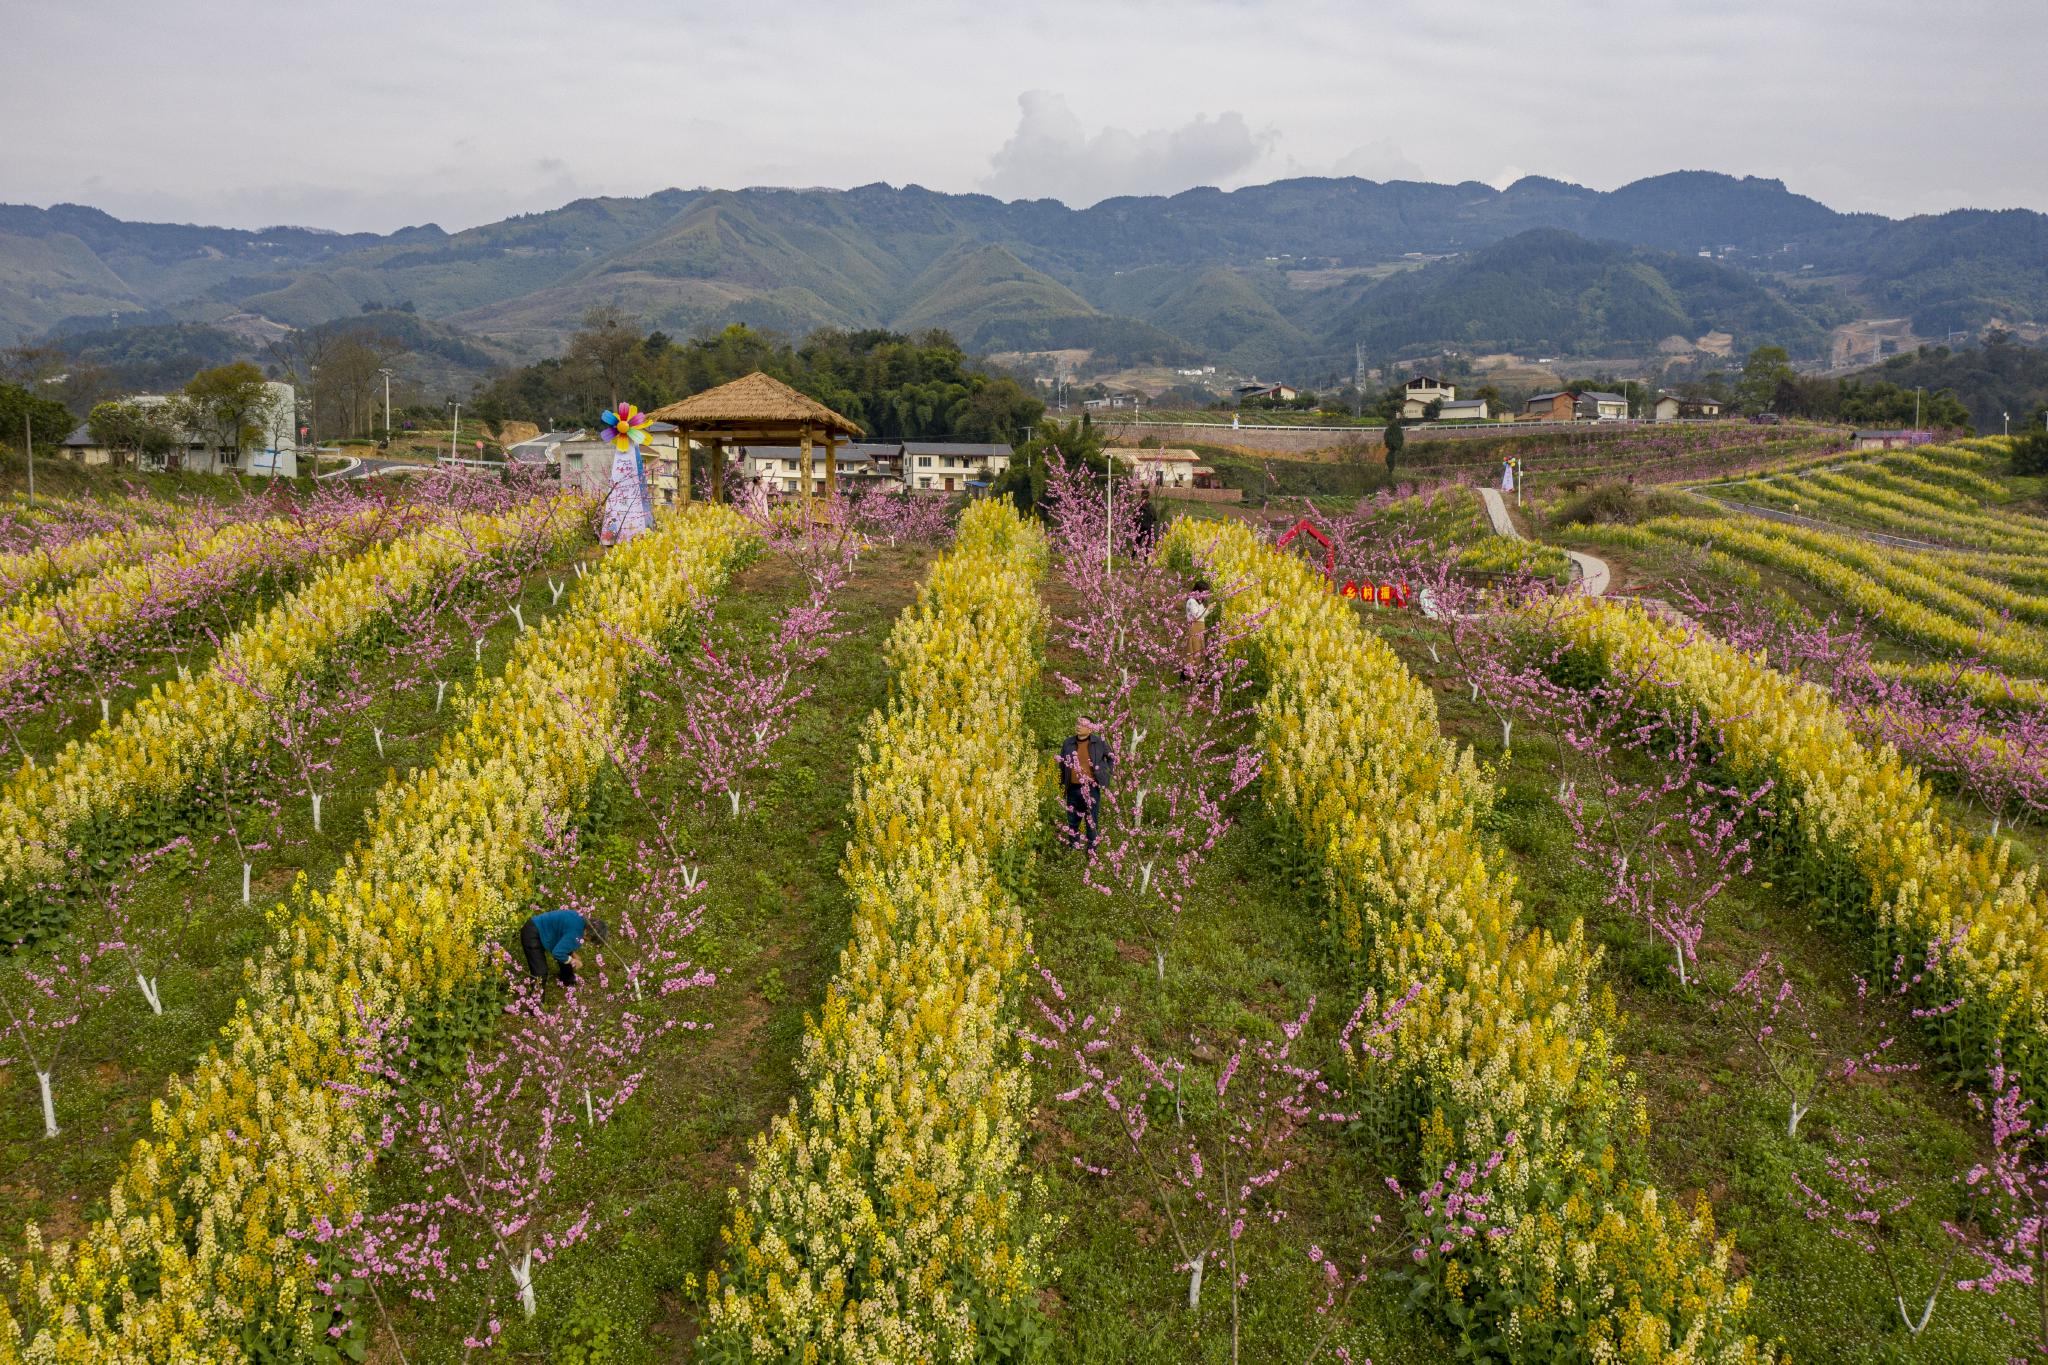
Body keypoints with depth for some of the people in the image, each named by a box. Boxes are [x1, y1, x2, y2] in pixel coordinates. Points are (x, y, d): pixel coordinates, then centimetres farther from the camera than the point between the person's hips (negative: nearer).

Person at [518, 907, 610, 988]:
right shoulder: (575, 935, -32)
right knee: (540, 974, -13)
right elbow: (557, 953, -31)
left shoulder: (581, 921, -3)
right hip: (532, 934, -10)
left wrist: (573, 955, 0)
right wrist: (571, 960, -13)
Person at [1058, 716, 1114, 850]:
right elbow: (1062, 763, 20)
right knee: (1072, 822, 10)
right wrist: (1063, 782, 15)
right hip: (1073, 789, 3)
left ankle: (1092, 852, 8)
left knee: (1092, 823, 2)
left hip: (1092, 788, -3)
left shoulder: (1099, 742, -2)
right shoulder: (1068, 743, 7)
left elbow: (1112, 758, 12)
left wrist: (1105, 771, 2)